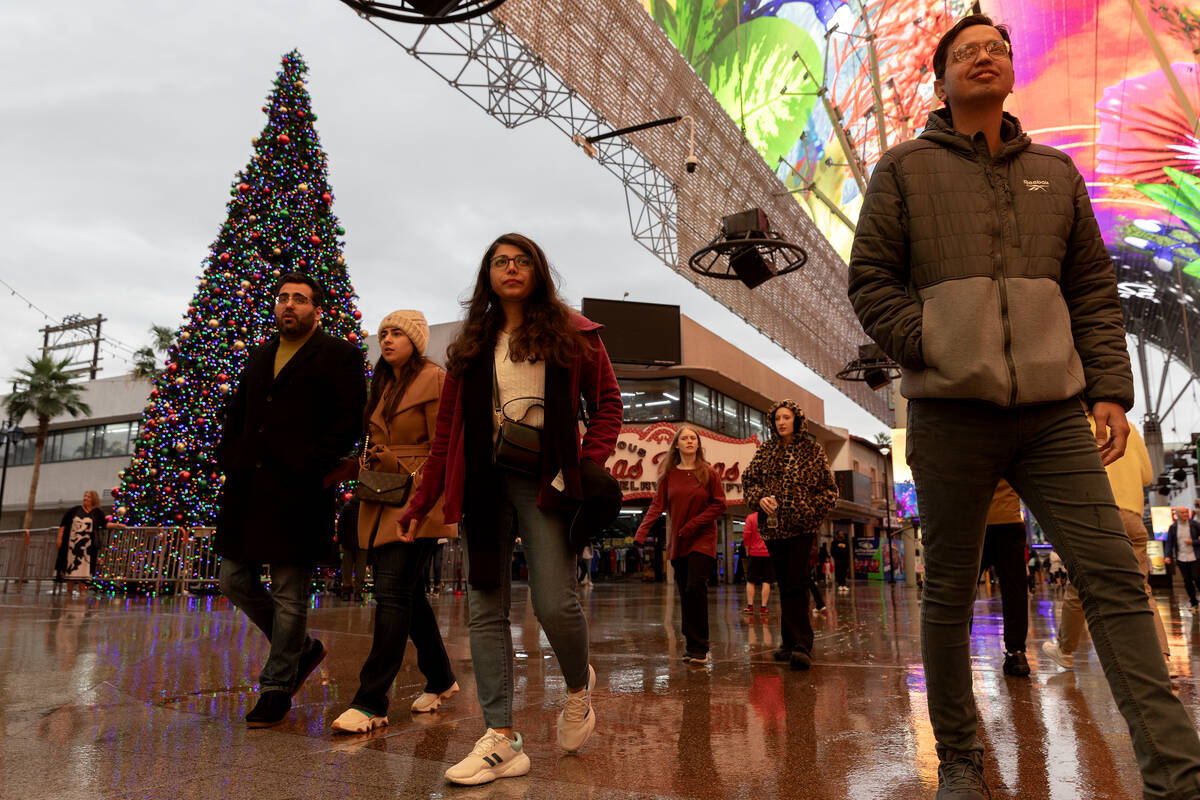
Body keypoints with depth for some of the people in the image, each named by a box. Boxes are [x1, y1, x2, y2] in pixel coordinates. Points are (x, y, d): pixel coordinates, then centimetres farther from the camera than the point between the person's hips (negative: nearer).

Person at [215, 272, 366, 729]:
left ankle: (277, 686, 16)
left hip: (297, 493, -7)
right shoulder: (259, 357, 21)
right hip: (246, 490, 7)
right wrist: (230, 459, 8)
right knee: (235, 581, 11)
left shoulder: (340, 356, 0)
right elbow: (236, 413, 24)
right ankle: (301, 649, 29)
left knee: (289, 593, 0)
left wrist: (313, 466, -16)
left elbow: (350, 418, -9)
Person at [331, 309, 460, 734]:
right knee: (409, 594, 11)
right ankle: (441, 679, 26)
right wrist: (368, 464, 9)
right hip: (381, 501, 8)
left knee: (393, 592, -12)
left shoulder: (434, 380, -5)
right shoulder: (381, 384, 20)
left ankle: (371, 702, -8)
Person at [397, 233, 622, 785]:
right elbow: (447, 429, 14)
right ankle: (501, 741, 8)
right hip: (484, 483, 4)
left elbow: (607, 402, 7)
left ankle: (579, 685, 24)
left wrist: (590, 464, -8)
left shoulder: (572, 333, 8)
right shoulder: (471, 346, 16)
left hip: (544, 481, -3)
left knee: (554, 602, -10)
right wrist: (421, 501, 10)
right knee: (486, 608, 0)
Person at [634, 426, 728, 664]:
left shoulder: (709, 473, 0)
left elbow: (720, 504, -3)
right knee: (685, 594, 5)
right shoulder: (669, 475, 5)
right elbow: (656, 506, -1)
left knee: (695, 588, -15)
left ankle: (699, 648, -8)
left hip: (702, 540, -3)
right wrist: (640, 534, -15)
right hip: (677, 543, 3)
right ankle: (693, 647, 14)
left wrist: (693, 524, -12)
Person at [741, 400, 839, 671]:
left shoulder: (812, 450, 4)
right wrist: (759, 498, -9)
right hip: (774, 526, 4)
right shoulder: (765, 451, 10)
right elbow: (748, 479, 10)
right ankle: (790, 642, 20)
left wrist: (812, 510, -8)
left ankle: (801, 646, -14)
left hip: (802, 526, -4)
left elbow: (829, 487, 5)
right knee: (784, 584, 10)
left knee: (796, 583, -13)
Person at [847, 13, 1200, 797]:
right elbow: (869, 281, 2)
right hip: (952, 414, -3)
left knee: (1115, 577, -4)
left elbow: (1094, 291, 14)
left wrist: (1109, 390, 4)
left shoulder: (1056, 172, 17)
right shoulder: (904, 170, 8)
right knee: (950, 592, 6)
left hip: (1055, 411, 3)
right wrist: (931, 352, -10)